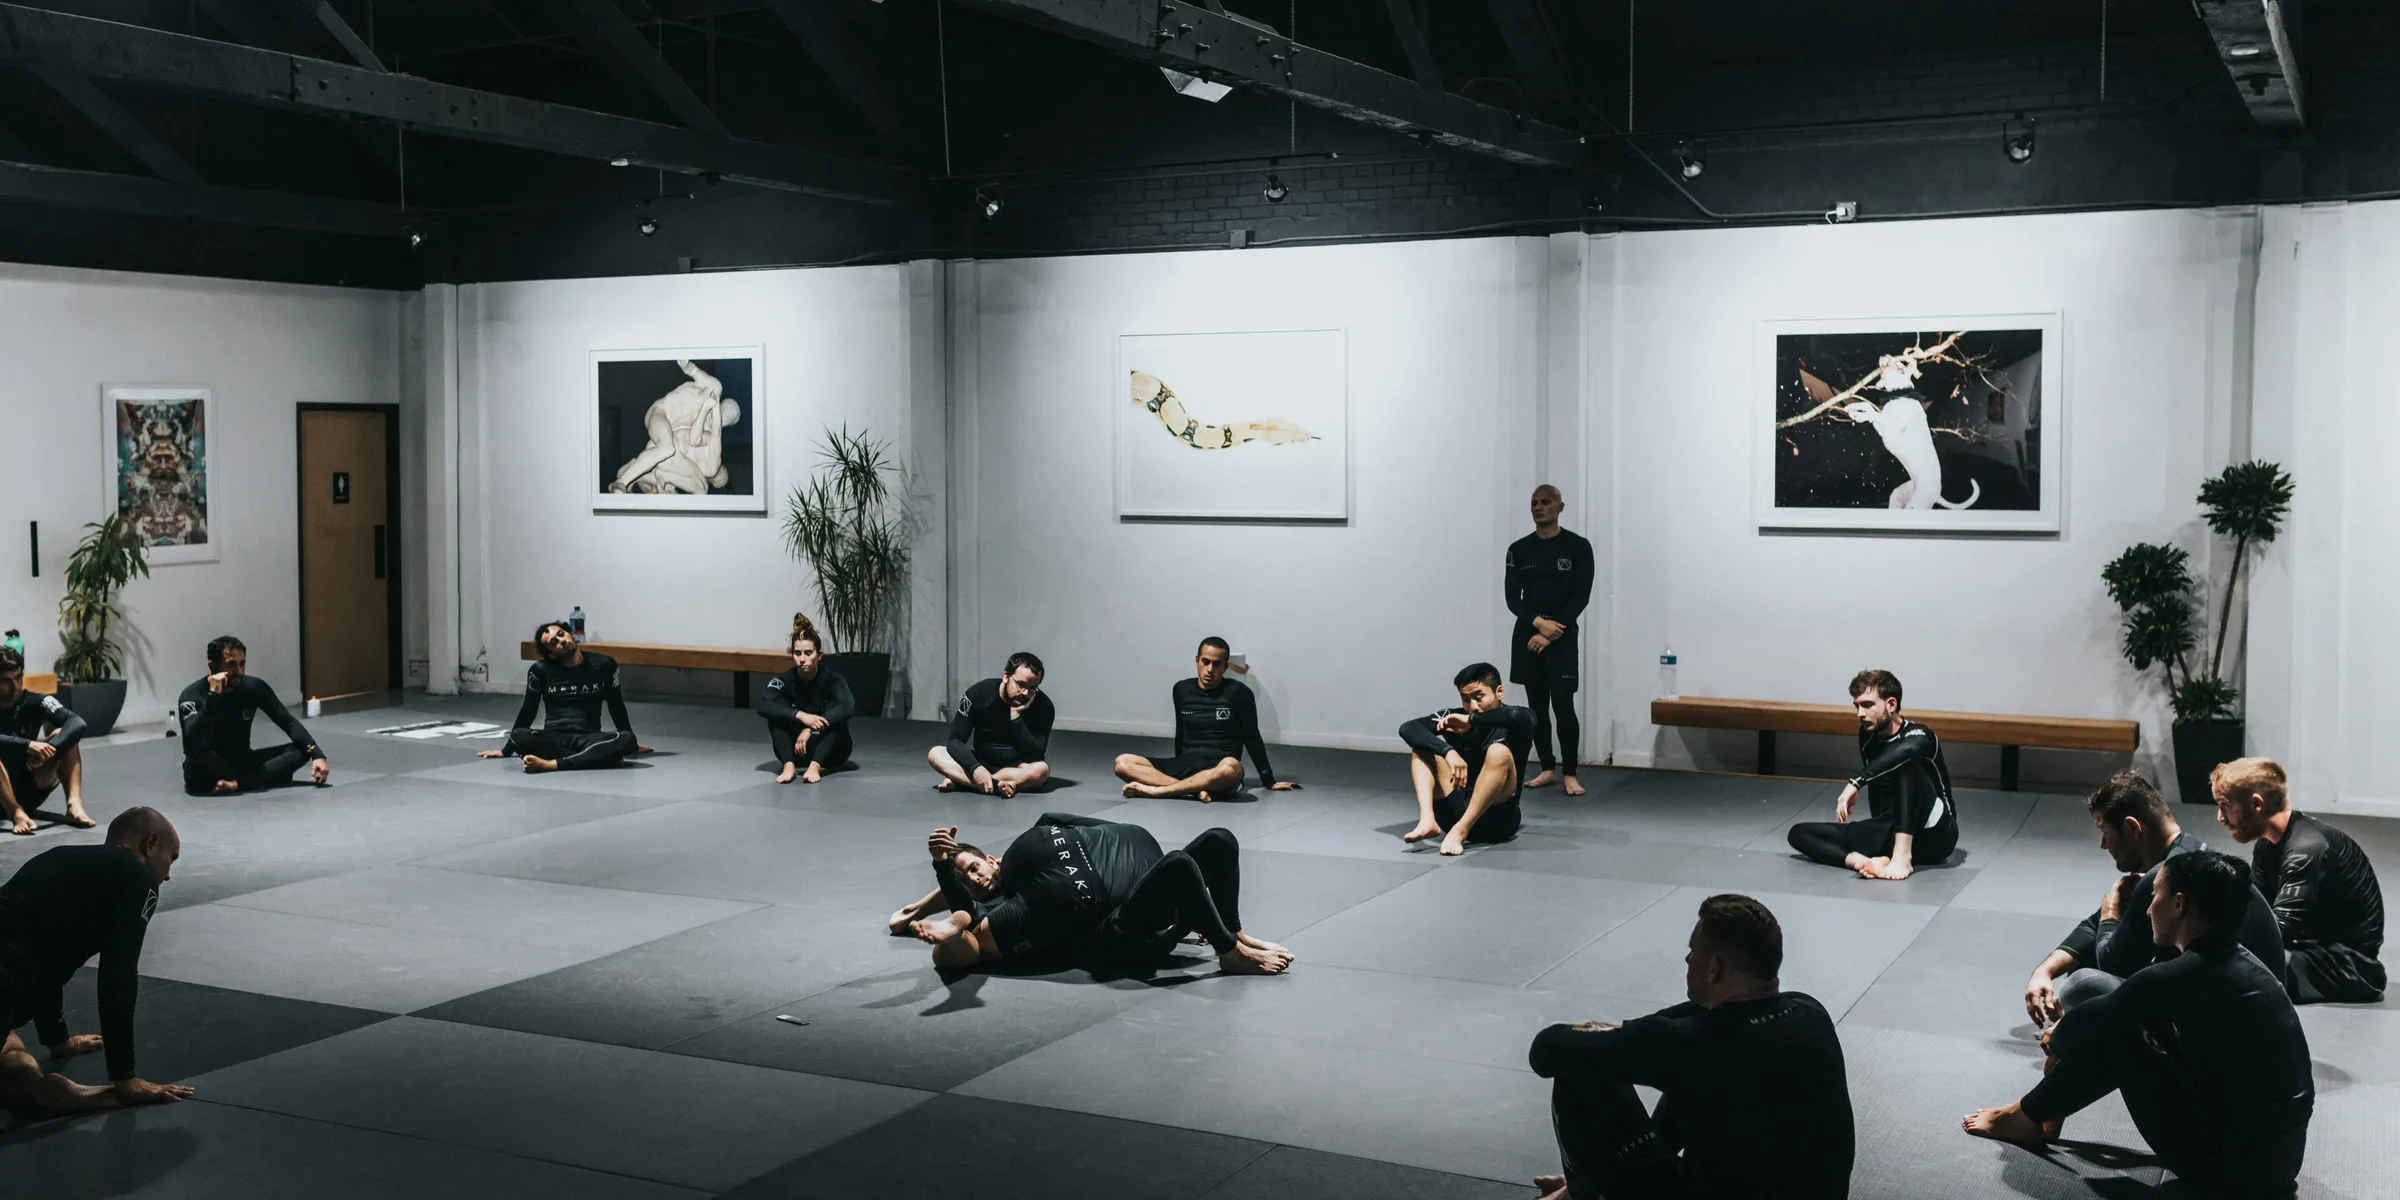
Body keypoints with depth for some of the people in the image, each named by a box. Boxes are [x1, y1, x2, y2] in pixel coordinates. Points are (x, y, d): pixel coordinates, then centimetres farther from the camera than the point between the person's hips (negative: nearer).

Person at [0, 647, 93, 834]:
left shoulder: (34, 702, -3)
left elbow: (77, 724, -18)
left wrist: (46, 750, -32)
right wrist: (28, 745, -39)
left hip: (31, 793, 3)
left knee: (61, 734, -16)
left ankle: (74, 804, -29)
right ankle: (16, 813, -37)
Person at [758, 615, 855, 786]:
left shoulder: (832, 679, -15)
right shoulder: (785, 681, -12)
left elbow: (848, 707, -35)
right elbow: (763, 705, -31)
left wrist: (810, 729, -43)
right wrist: (800, 716, -44)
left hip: (830, 750, -1)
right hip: (797, 750, 1)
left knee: (835, 708, -27)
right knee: (778, 708, -21)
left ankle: (815, 765, -42)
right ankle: (789, 765, -37)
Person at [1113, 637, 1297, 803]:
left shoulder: (1238, 693, -2)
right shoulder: (1182, 689, 9)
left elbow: (1252, 739, 3)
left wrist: (1269, 782, 4)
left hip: (1218, 770, -4)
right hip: (1184, 766, 4)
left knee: (1231, 767, -42)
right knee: (1123, 763, -19)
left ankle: (1157, 790, -32)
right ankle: (1197, 789, -32)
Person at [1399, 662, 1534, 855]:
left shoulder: (1513, 723, -5)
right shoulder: (1454, 718, 3)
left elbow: (1517, 716, -32)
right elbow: (1407, 729, -12)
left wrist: (1471, 720, -19)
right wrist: (1448, 751, -27)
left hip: (1495, 818, -4)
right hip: (1455, 812, 4)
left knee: (1499, 752, -26)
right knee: (1422, 746, -6)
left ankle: (1459, 831, -34)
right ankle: (1427, 820, -28)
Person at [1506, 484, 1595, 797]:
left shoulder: (1578, 547, -4)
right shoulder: (1518, 549, 5)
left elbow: (1581, 597, -9)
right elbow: (1512, 597, 0)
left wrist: (1550, 634, -15)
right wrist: (1539, 622, -17)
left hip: (1562, 638, -3)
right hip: (1526, 636, 3)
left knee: (1563, 707, -9)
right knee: (1537, 707, 8)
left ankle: (1570, 775, 1)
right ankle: (1548, 770, 17)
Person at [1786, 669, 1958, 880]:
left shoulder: (1920, 737, -15)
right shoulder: (1868, 736, 5)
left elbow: (1906, 748, -41)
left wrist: (1856, 783, -45)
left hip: (1935, 835, -6)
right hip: (1892, 834, 6)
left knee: (1907, 762, -31)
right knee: (1799, 833, -9)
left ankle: (1902, 856, -39)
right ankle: (1871, 862, -35)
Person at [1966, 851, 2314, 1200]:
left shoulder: (2178, 977, -19)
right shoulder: (2240, 962, 7)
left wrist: (2058, 1044, 17)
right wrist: (2071, 1037, 22)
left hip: (2226, 1166, -8)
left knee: (2110, 1030, 0)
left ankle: (2028, 1118, 20)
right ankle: (2044, 1111, 27)